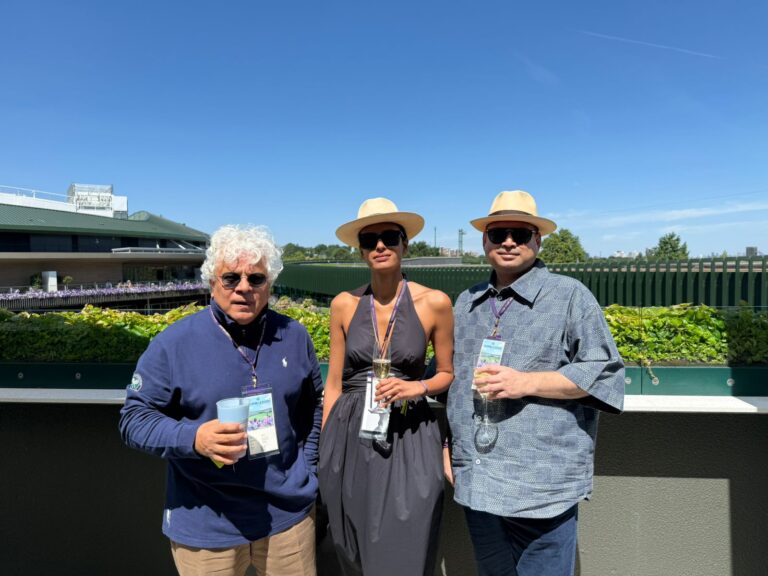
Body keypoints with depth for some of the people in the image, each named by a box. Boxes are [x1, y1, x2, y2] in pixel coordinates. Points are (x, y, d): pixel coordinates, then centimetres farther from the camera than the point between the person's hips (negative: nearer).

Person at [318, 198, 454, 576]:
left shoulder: (434, 303, -6)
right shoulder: (344, 305, -1)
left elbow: (448, 373, 6)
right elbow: (334, 382, 5)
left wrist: (417, 387, -15)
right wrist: (325, 446, 7)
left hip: (409, 441, -2)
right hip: (349, 437, 2)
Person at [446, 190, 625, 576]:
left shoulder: (570, 296, -3)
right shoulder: (465, 303, 12)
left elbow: (605, 371, -7)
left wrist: (527, 382, -17)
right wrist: (448, 447, 14)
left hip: (542, 486, -5)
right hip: (476, 483, 5)